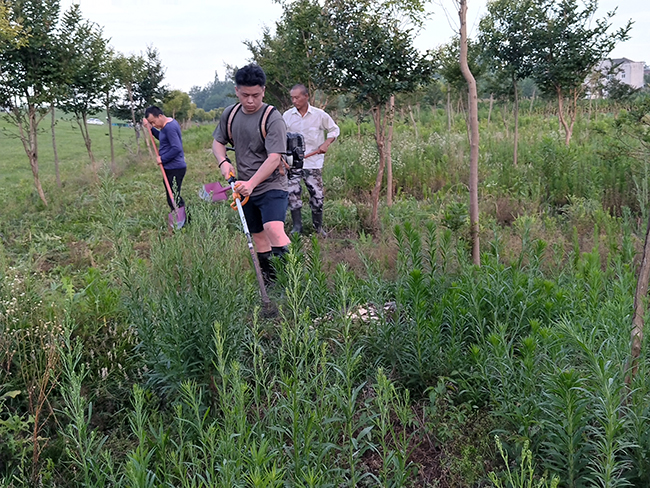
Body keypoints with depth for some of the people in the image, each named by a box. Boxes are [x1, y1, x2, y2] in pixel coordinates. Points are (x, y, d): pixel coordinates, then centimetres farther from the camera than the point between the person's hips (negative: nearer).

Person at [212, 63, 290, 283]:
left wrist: (251, 183, -34)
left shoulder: (273, 119, -16)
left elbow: (274, 158, -23)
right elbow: (218, 141, 18)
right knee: (258, 237, 13)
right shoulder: (230, 114, 4)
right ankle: (270, 285, 26)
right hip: (246, 190, 6)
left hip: (272, 186, -6)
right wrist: (223, 161, -4)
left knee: (273, 228, -29)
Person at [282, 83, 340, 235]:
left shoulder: (319, 114, -1)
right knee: (293, 194, -3)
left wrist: (326, 144, -4)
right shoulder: (287, 115, 3)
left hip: (314, 162, -1)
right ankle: (297, 227, 8)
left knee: (317, 195, 1)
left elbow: (334, 129, 12)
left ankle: (318, 227, 16)